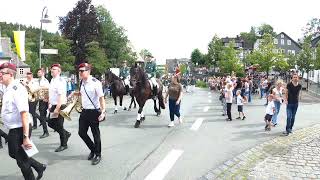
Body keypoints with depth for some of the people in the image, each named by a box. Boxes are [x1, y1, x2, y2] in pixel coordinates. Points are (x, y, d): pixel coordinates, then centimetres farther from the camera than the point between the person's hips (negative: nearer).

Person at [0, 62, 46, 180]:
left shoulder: (17, 89, -22)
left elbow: (24, 114, -29)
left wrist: (26, 137, -31)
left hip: (20, 130, -10)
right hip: (13, 129, 10)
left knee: (22, 160, 5)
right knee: (13, 153, 26)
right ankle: (39, 167, 40)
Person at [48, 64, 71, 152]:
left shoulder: (60, 81, -17)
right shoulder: (52, 80, 11)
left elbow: (61, 96, -23)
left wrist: (57, 109, -26)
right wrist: (50, 105, 17)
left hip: (60, 106, -9)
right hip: (53, 106, 9)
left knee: (59, 125, 1)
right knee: (50, 123, 15)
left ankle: (63, 145, 17)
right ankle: (66, 134, 33)